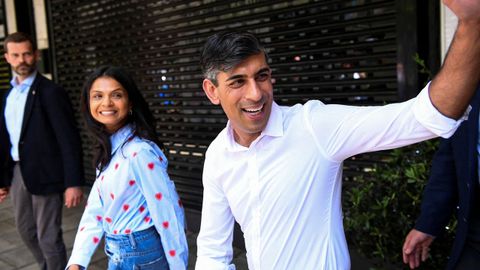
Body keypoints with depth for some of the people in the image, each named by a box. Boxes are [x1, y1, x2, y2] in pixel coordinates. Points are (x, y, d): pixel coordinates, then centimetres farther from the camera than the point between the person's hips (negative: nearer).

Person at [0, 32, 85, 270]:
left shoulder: (51, 92, -12)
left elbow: (69, 140, -16)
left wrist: (73, 183, -20)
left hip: (44, 174, -7)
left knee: (48, 237, 2)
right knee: (26, 230, 21)